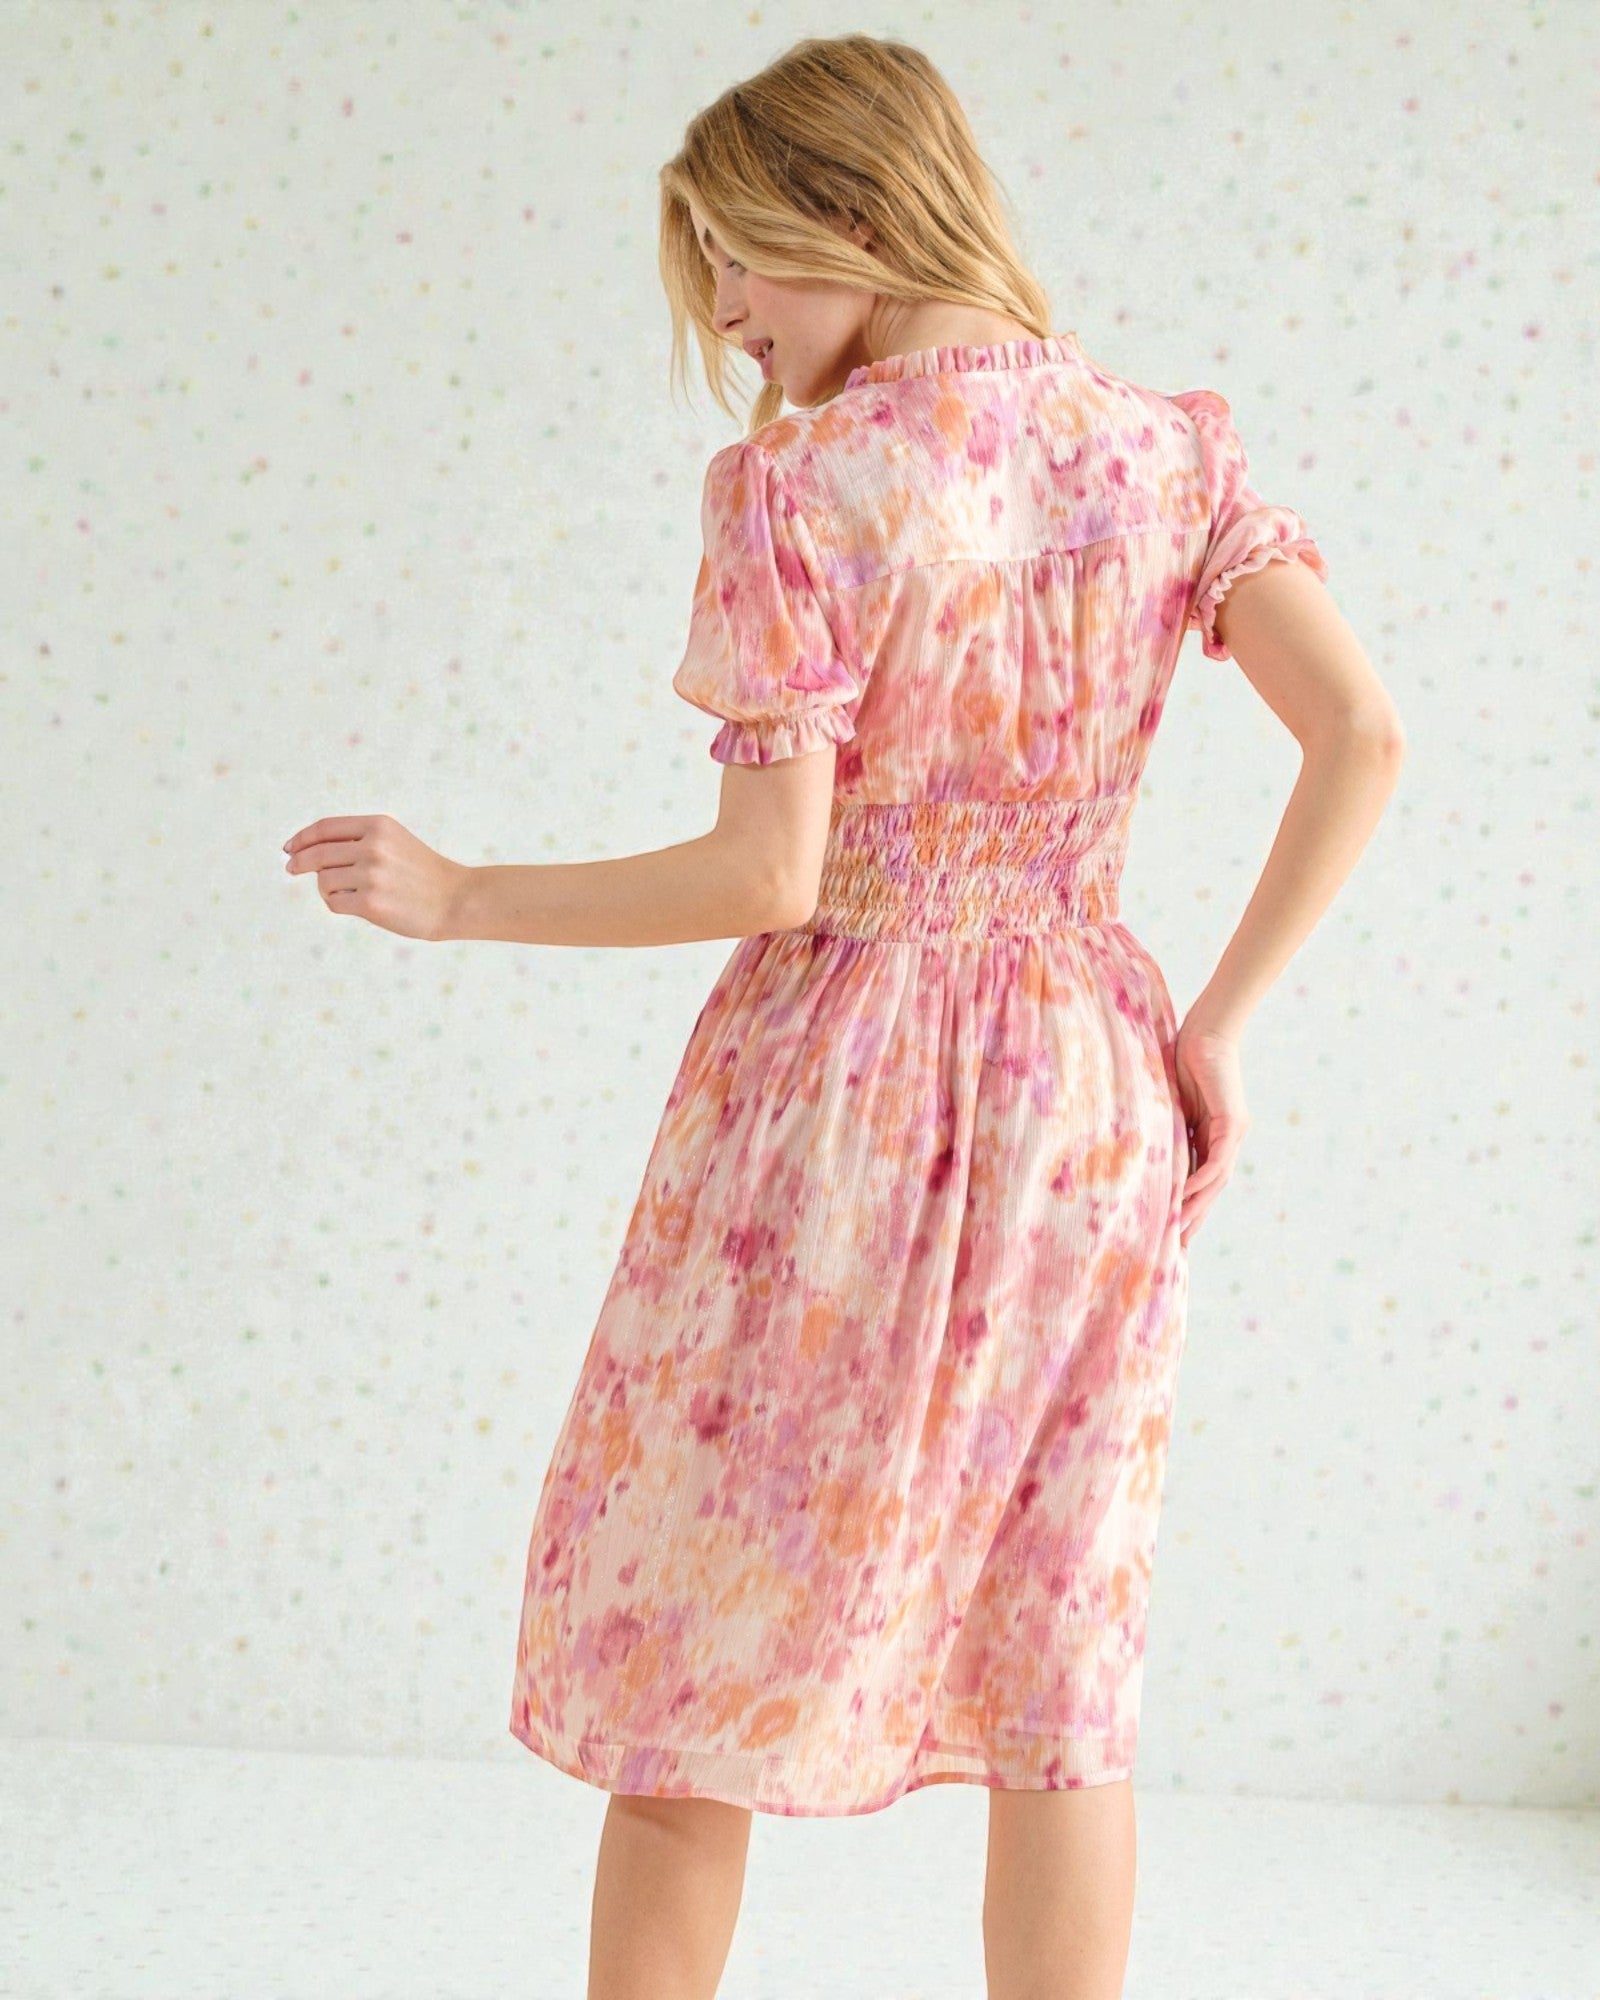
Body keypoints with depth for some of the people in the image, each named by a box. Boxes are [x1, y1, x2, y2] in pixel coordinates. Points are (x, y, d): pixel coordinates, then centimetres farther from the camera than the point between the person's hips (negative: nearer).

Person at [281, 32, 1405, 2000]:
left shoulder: (798, 484, -13)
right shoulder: (1167, 446, 3)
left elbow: (765, 875, -17)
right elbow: (1362, 738, -4)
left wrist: (457, 896, -6)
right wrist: (1215, 1025, 2)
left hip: (834, 1094, -5)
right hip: (1080, 1100, 5)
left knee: (689, 1642, 11)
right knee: (1051, 1669, 13)